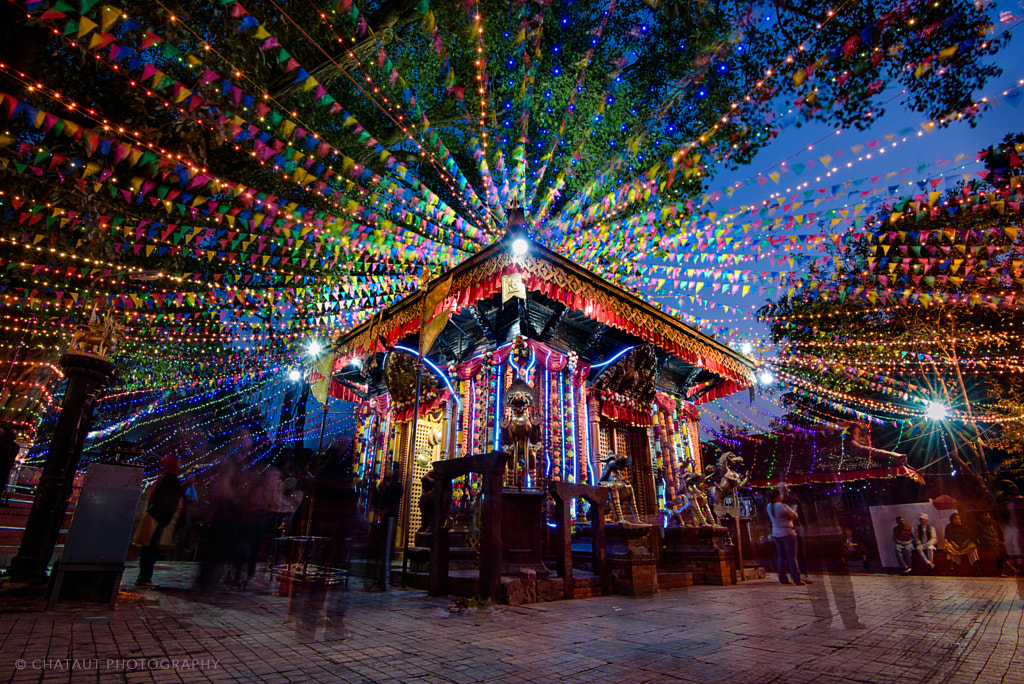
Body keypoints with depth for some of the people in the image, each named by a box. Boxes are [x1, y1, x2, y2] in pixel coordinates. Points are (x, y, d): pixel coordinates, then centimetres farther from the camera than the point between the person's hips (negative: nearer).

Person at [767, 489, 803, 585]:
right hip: (787, 533, -7)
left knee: (781, 557, 11)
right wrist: (794, 513, 7)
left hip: (776, 534, 7)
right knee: (792, 557, -2)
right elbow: (795, 517, -16)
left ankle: (782, 578, 12)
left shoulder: (769, 506, 5)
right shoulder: (782, 506, -19)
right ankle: (797, 580, 0)